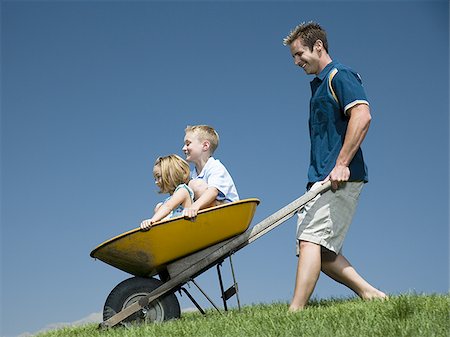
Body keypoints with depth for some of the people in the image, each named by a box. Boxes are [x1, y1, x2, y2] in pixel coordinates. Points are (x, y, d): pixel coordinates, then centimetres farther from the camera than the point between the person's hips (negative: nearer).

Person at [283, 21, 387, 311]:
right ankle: (370, 294, 13)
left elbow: (362, 116, -21)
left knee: (310, 240, -16)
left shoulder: (339, 75, -6)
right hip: (321, 179, 10)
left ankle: (295, 313, -18)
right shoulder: (320, 84, 23)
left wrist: (341, 164, -24)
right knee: (322, 249, 7)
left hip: (339, 178, -10)